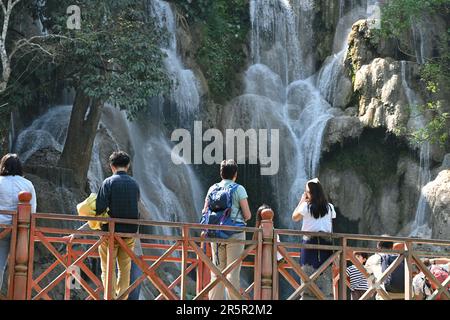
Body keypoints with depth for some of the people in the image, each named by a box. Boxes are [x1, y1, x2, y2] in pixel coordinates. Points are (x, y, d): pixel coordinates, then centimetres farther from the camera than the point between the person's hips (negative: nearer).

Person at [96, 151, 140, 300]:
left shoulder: (109, 182, -10)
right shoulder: (135, 184, 4)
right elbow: (136, 207, 9)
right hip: (130, 231, 4)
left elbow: (100, 207, -15)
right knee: (125, 269, 12)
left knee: (108, 268, 5)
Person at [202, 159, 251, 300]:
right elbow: (247, 215, -5)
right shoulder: (238, 189, -4)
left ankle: (215, 299, 10)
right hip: (235, 234, -4)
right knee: (233, 272, -2)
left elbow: (205, 212, 7)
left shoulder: (213, 188, 7)